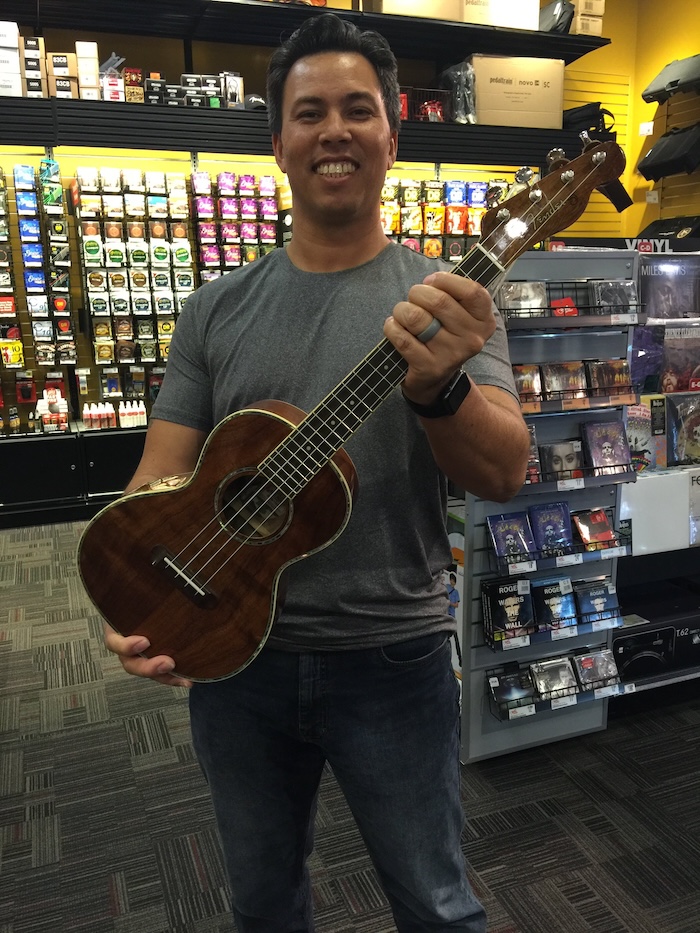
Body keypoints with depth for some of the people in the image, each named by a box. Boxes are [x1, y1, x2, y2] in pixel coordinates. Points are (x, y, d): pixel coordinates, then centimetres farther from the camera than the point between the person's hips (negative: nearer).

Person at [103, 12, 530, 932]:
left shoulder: (448, 301, -6)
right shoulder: (218, 309, 1)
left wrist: (440, 385, -36)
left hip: (392, 659, -2)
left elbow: (505, 473, -15)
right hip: (234, 652, 3)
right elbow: (163, 474, 0)